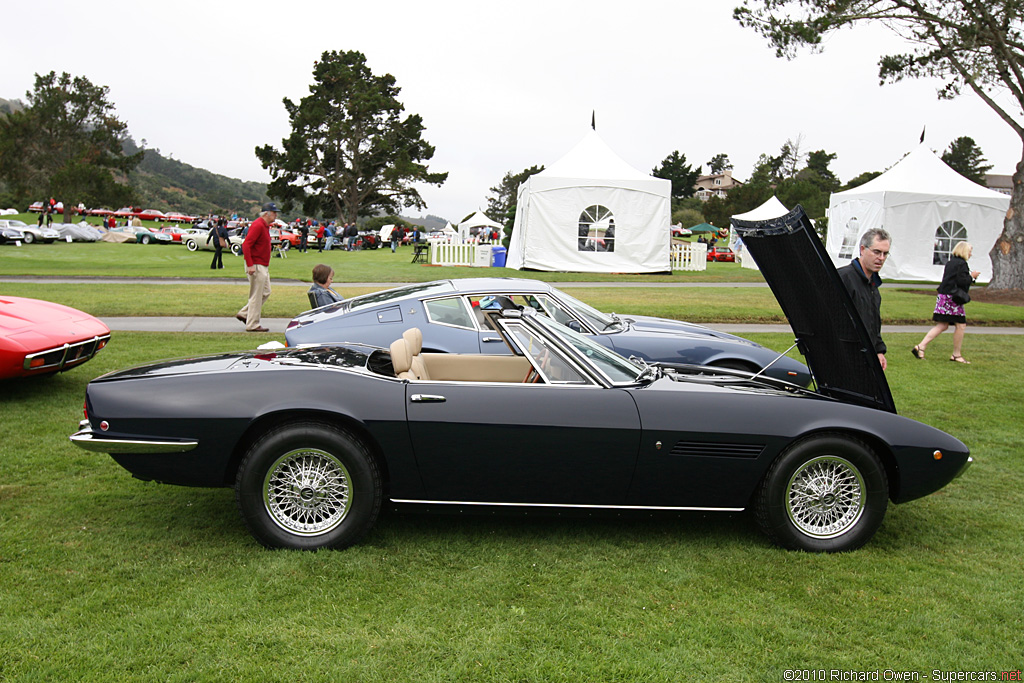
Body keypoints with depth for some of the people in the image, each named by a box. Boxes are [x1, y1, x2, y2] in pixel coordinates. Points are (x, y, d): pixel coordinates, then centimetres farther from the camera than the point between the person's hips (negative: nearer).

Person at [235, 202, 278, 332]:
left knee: (266, 292, 16)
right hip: (256, 266, -10)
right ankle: (252, 325, 5)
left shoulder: (265, 225, 14)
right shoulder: (257, 225, -17)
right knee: (256, 296, -3)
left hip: (263, 266, 10)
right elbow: (246, 245, -23)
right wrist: (250, 265, -26)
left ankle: (244, 314, 23)